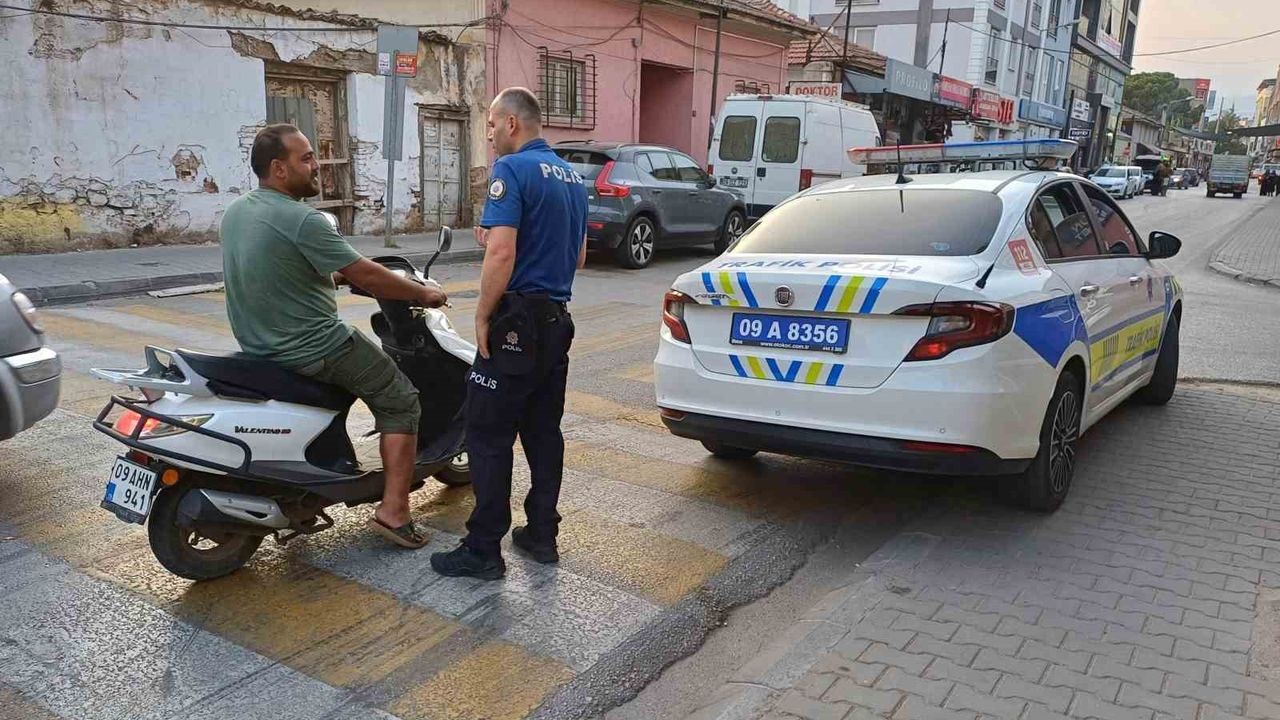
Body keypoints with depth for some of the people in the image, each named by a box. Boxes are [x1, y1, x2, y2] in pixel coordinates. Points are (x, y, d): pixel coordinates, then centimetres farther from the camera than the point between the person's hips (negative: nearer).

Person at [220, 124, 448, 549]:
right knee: (400, 399, 3)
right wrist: (422, 294, -3)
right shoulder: (302, 220, -21)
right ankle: (393, 511, -3)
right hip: (311, 349, -9)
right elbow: (367, 277, -17)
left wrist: (336, 275, 24)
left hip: (257, 342, 9)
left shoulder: (234, 212, 7)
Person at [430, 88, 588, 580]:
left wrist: (483, 317, -13)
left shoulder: (513, 170, -12)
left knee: (489, 435, -1)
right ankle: (541, 534, 21)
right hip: (558, 318, 9)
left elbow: (501, 254, -23)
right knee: (544, 432, 14)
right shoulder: (571, 175, 15)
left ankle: (483, 549, 5)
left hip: (518, 320, -9)